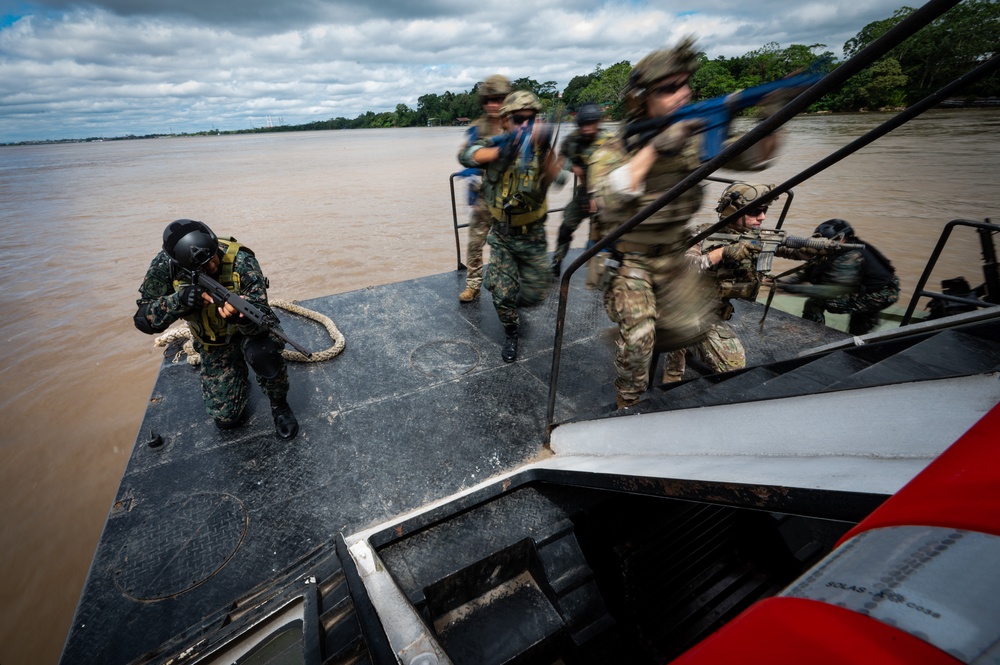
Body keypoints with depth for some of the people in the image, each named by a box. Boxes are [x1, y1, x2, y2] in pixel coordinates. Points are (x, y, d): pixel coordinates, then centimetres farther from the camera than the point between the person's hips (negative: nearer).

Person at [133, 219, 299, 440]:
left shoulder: (240, 261, -29)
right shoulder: (166, 265, -21)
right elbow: (143, 319, -20)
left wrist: (241, 316, -53)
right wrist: (180, 299, -39)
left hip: (248, 326, -2)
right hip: (213, 342, 2)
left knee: (262, 352, -40)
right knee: (225, 416, -1)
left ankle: (279, 406, -10)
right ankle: (238, 380, 33)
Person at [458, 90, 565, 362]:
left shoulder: (538, 148, -10)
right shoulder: (493, 144, -7)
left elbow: (553, 178, -29)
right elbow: (467, 155, -27)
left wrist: (545, 148, -49)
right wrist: (502, 151, -42)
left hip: (532, 235, 0)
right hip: (502, 235, 0)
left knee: (535, 294, 7)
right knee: (502, 293, 3)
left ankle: (514, 300, 41)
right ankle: (510, 334, 28)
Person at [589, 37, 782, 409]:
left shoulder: (692, 137, -3)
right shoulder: (614, 150, -16)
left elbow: (752, 156, -5)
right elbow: (607, 198, -35)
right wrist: (655, 148, -36)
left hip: (673, 255, 6)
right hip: (628, 258, -5)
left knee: (693, 327, 12)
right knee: (638, 336, -17)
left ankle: (630, 338, 39)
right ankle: (627, 406, 7)